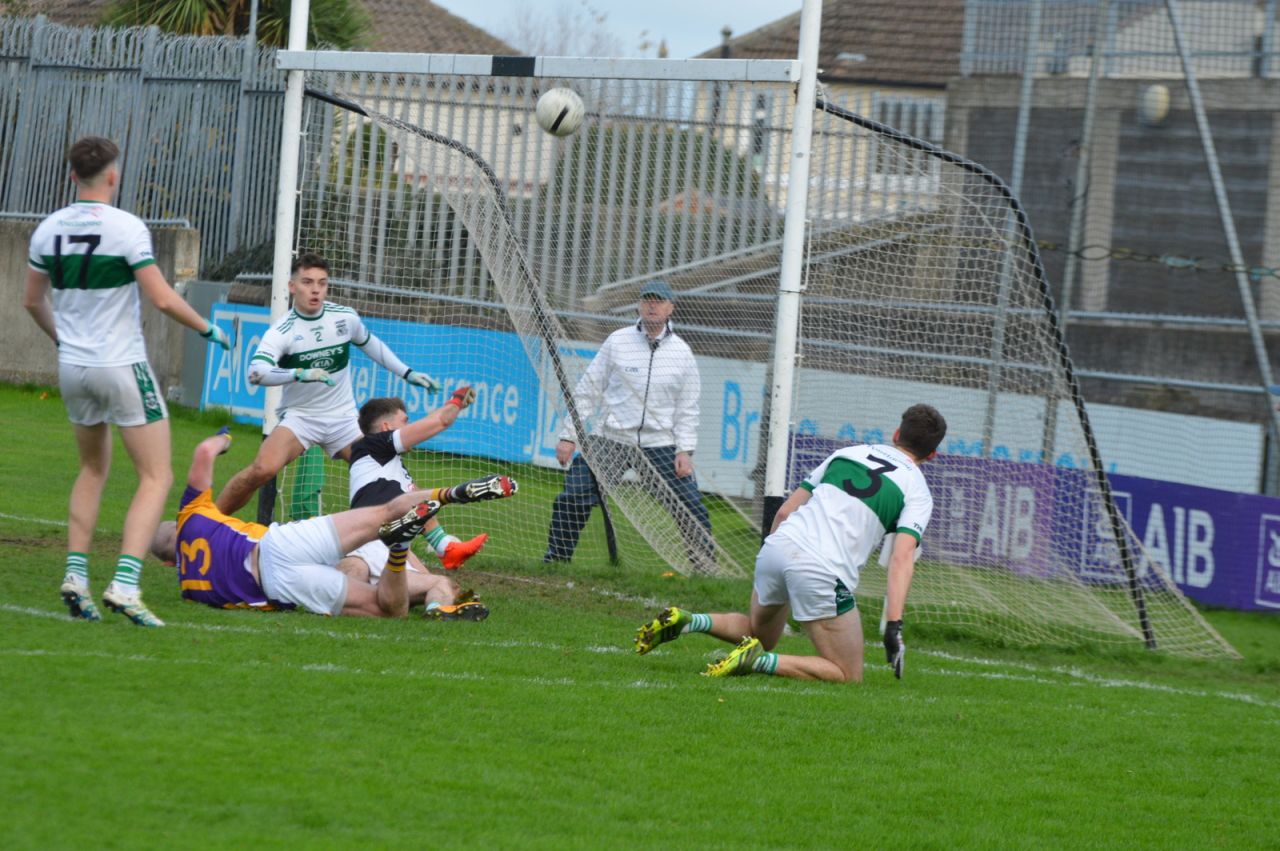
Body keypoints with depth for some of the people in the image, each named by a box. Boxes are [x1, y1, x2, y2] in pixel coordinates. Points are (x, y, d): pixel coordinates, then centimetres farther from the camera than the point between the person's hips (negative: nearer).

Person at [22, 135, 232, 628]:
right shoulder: (126, 228, -14)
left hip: (73, 366, 6)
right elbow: (162, 298, -17)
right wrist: (207, 329, -1)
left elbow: (33, 300, 13)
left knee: (93, 469, 23)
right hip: (122, 366, -6)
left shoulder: (48, 230, 2)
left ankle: (75, 577, 12)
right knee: (156, 477, 0)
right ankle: (124, 585, -15)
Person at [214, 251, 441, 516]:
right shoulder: (281, 332, -15)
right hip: (299, 417, -3)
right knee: (263, 469, -26)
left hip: (343, 418, 3)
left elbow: (370, 344, 19)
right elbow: (256, 372, -31)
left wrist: (408, 373, 17)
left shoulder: (345, 317, -3)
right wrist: (300, 374, -46)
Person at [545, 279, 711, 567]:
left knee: (691, 507, -5)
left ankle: (705, 565, 11)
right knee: (572, 499, -11)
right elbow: (587, 392, 3)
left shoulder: (681, 352, 4)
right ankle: (555, 560, 3)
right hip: (610, 440, -1)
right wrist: (569, 435, -2)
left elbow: (687, 408, 8)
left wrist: (685, 450, -3)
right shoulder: (617, 342, 0)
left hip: (659, 445, 1)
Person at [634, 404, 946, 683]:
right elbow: (902, 558, -10)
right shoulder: (917, 491, 6)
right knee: (849, 676, 5)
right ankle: (759, 661, -15)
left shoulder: (846, 453, 21)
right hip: (823, 571, -6)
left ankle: (685, 622, 7)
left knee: (760, 633, 33)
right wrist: (894, 626, -15)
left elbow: (785, 511, 21)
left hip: (776, 546, 6)